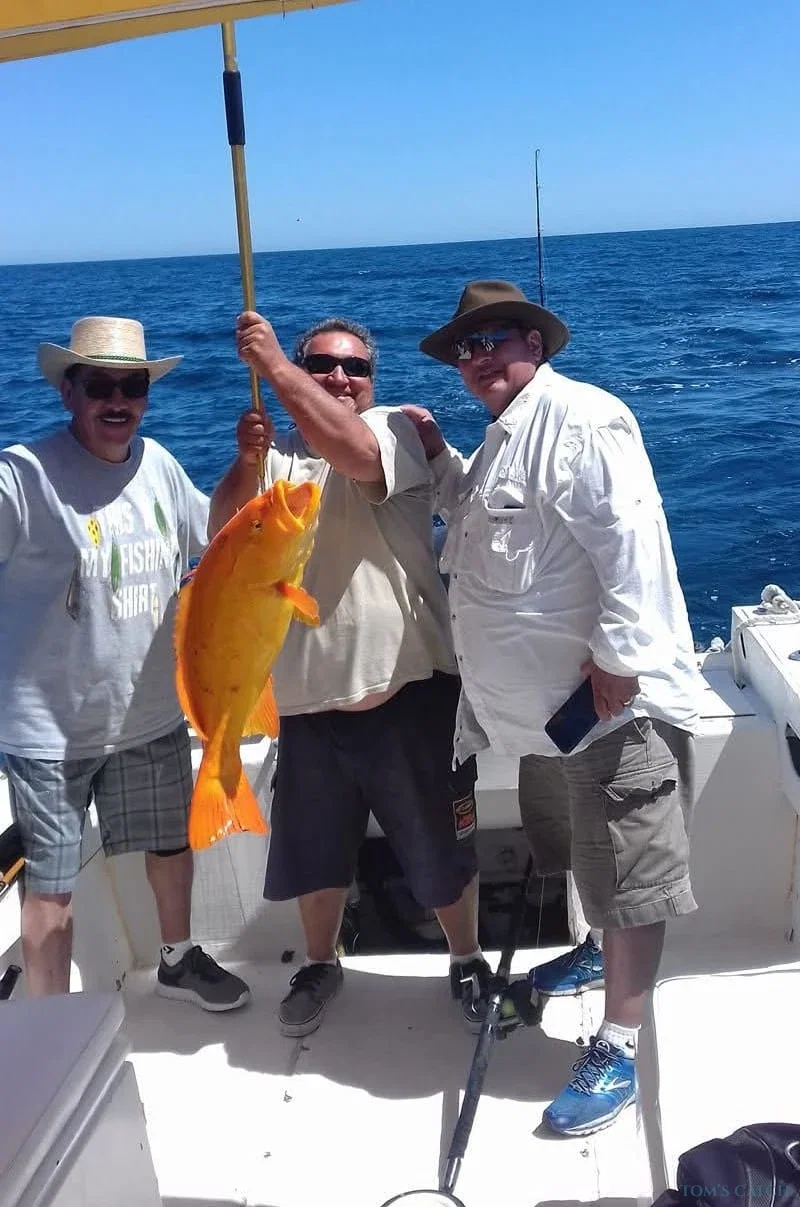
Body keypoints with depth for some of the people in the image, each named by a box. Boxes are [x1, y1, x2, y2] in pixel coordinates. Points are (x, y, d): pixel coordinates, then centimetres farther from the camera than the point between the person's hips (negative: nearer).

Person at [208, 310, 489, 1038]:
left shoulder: (394, 432, -3)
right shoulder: (276, 456, 8)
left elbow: (352, 451, -27)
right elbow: (222, 541, -5)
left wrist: (271, 364, -24)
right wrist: (246, 463, -21)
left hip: (408, 690, -3)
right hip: (309, 699, 4)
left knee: (441, 848, 12)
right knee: (315, 850, 19)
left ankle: (467, 961, 36)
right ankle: (321, 965, 43)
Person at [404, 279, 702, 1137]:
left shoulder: (581, 418, -17)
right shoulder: (504, 436, 15)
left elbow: (630, 541, -24)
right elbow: (480, 516, 27)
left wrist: (618, 655, -26)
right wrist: (437, 454, 14)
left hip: (611, 698, -10)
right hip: (543, 703, 11)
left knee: (627, 878, 0)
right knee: (583, 860, 28)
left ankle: (617, 1051, 9)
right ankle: (603, 954, 50)